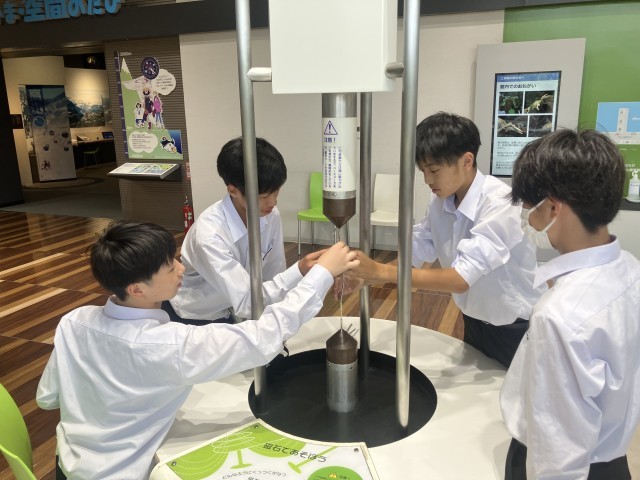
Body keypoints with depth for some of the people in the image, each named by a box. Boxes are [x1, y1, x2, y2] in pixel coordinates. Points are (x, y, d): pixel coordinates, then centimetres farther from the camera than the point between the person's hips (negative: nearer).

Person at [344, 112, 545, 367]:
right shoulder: (441, 201, -7)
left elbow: (460, 279, -34)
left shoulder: (500, 204, -29)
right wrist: (365, 275, -23)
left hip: (516, 330, -6)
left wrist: (380, 271, -35)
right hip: (475, 321, 6)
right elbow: (416, 258, -7)